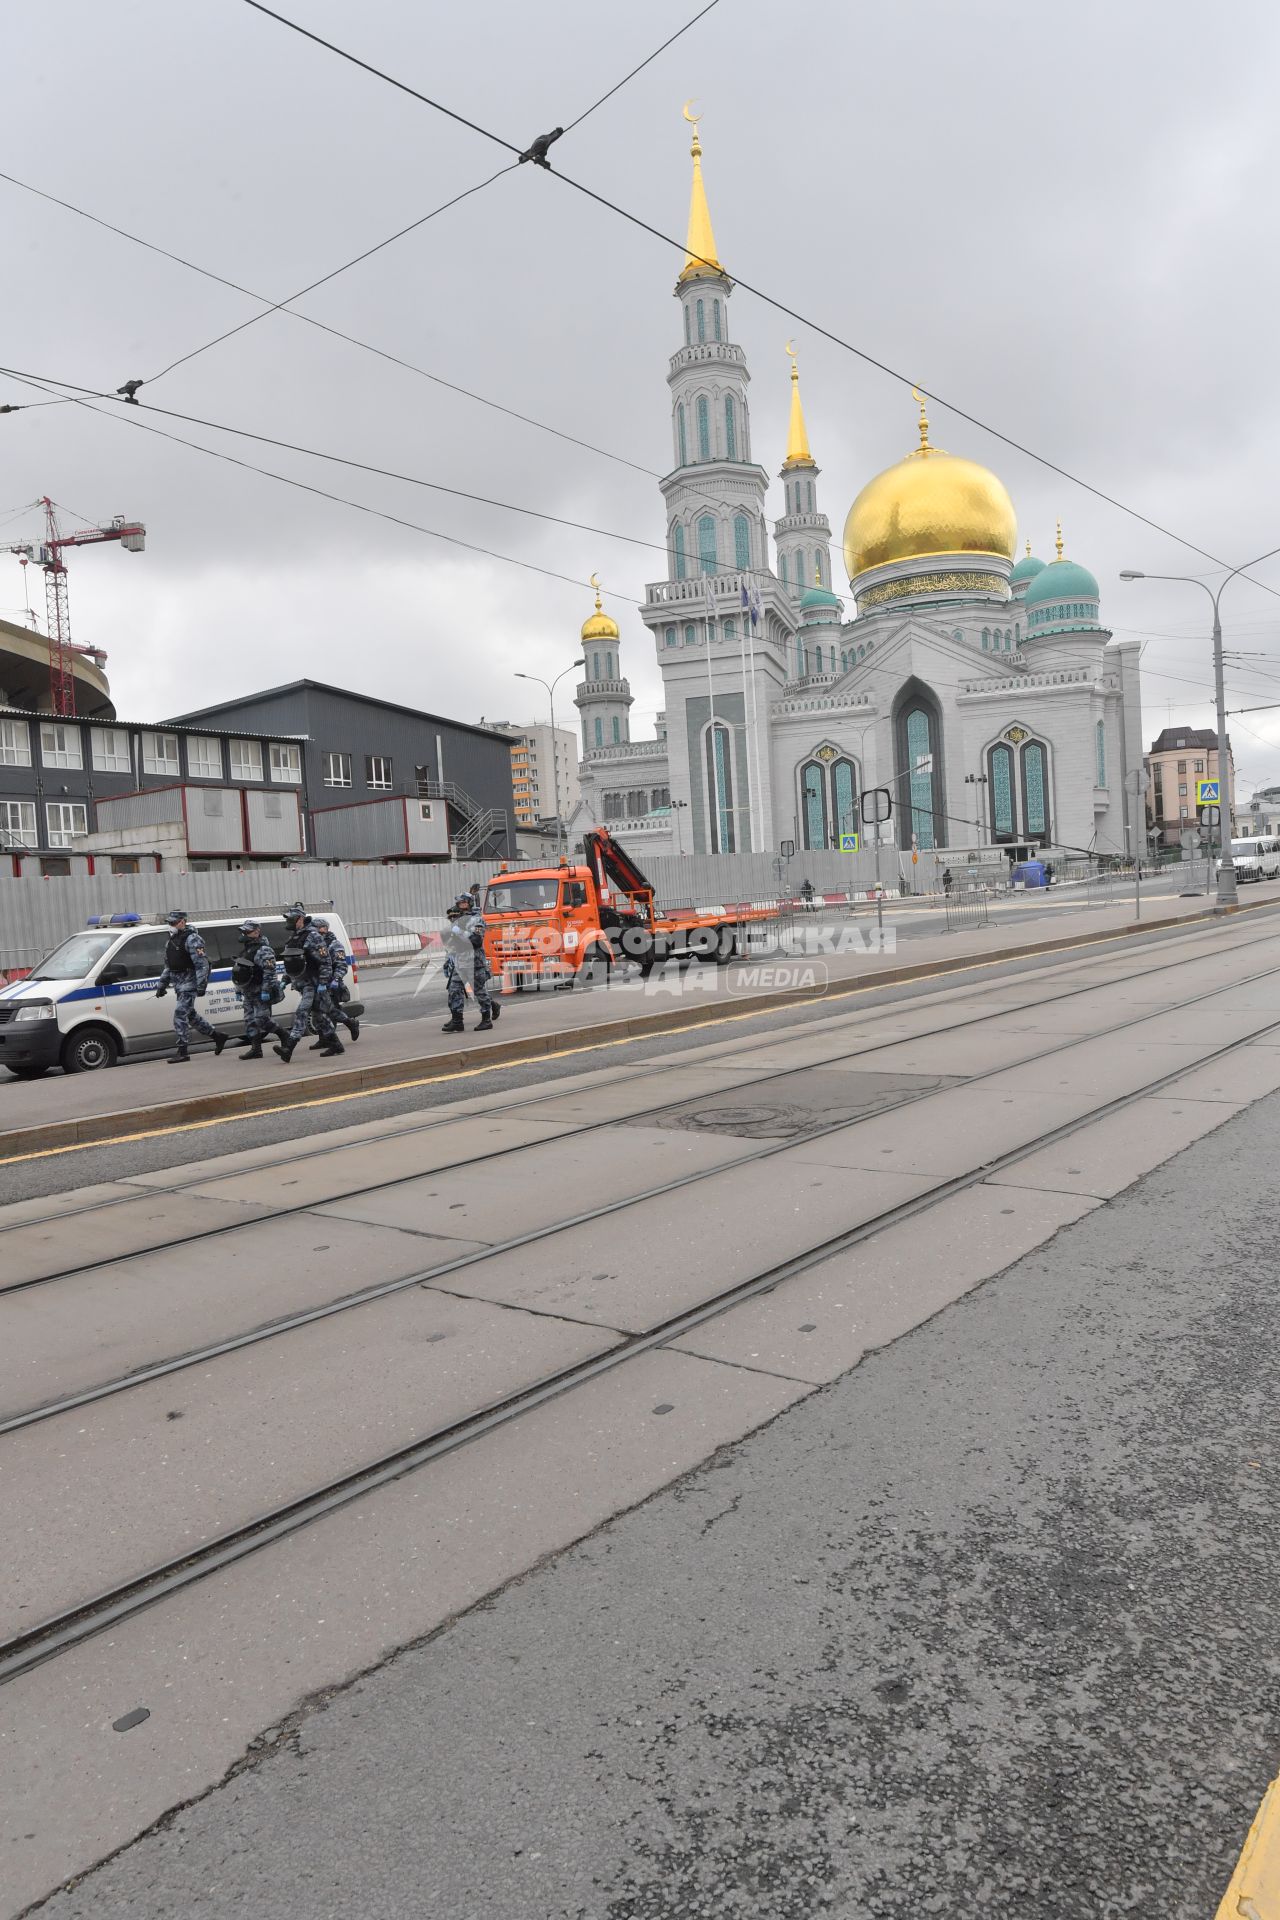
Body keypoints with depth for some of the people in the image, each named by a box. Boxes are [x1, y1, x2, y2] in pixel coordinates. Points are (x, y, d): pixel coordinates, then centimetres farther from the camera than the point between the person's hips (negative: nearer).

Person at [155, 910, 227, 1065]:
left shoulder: (191, 939, -12)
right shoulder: (172, 940, 16)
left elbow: (202, 964, -19)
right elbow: (168, 966, 24)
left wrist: (201, 986, -25)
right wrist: (162, 985, 21)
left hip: (189, 982, -9)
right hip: (178, 984, 9)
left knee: (180, 1014, -13)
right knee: (190, 1015, 14)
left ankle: (182, 1051, -10)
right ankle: (218, 1037, 26)